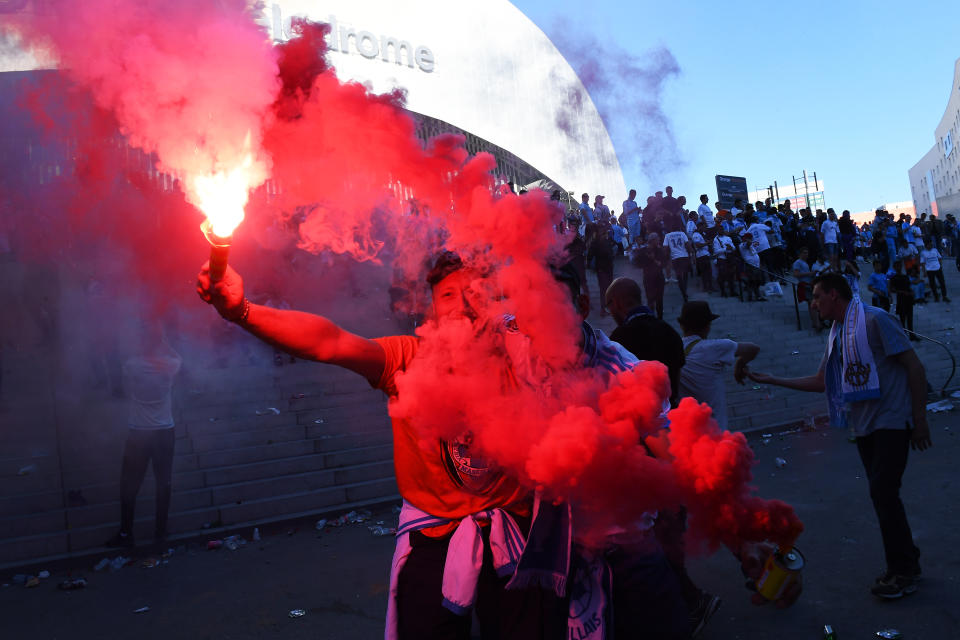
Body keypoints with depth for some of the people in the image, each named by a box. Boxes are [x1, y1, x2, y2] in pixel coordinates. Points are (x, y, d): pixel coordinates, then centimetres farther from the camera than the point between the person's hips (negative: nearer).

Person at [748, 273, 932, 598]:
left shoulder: (874, 320, -11)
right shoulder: (837, 333, 13)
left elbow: (915, 367, -11)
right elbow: (821, 381, 19)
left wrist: (920, 419, -12)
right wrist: (774, 380, 14)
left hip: (891, 422, -8)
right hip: (864, 426, 8)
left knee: (883, 491, -10)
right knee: (882, 494, 11)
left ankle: (903, 572, 3)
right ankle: (906, 563, 24)